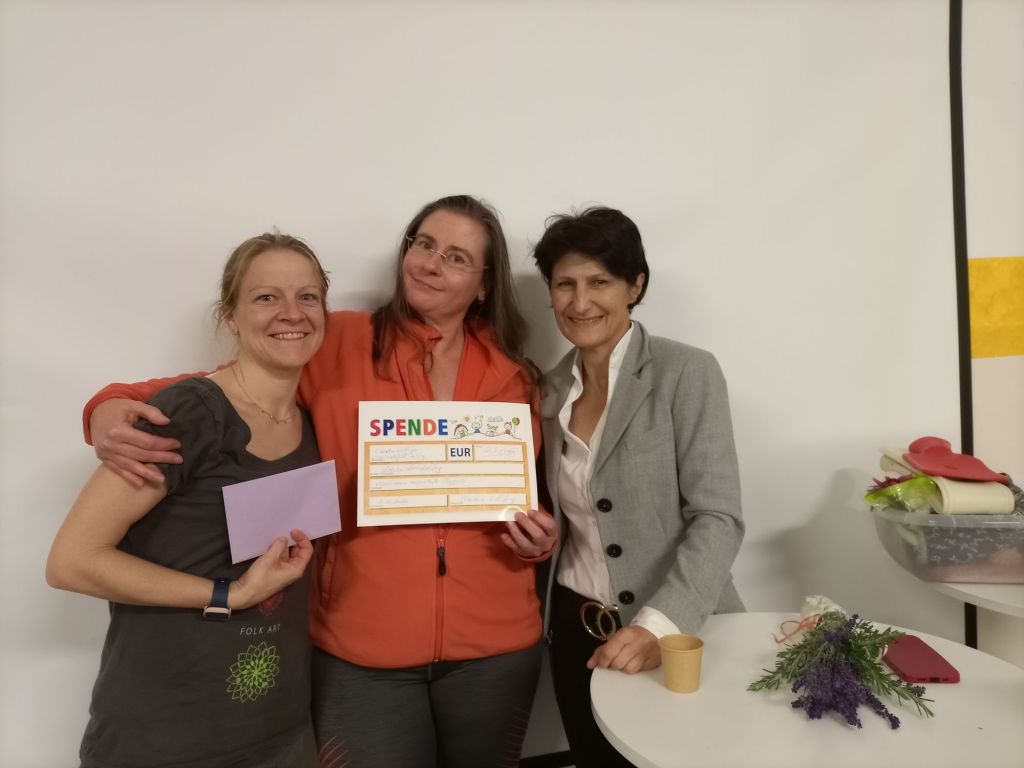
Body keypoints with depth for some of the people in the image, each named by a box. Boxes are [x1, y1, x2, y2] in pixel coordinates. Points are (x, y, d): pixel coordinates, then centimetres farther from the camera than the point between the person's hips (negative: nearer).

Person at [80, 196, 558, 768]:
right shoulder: (338, 345, -7)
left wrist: (540, 539, -5)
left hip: (494, 645, 4)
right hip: (362, 648, -3)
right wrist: (113, 411, -23)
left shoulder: (514, 377, 3)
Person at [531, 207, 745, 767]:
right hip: (576, 633, 5)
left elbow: (717, 520, -18)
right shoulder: (550, 389, 3)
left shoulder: (687, 374, -12)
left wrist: (659, 627, -28)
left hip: (678, 638, -4)